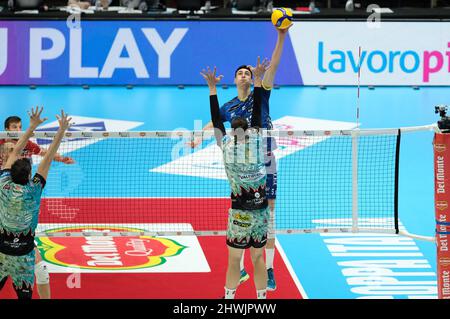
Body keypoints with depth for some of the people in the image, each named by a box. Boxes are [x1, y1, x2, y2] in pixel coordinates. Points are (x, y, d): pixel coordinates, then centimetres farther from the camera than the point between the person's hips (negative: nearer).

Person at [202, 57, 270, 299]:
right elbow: (257, 112, 6)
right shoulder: (255, 139, -4)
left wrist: (212, 87, 13)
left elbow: (216, 119, 4)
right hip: (261, 210, 2)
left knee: (234, 260, 3)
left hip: (240, 213, -2)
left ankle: (229, 299, 5)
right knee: (257, 258, 11)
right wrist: (257, 79, 14)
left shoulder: (226, 144, -7)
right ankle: (261, 299, 15)